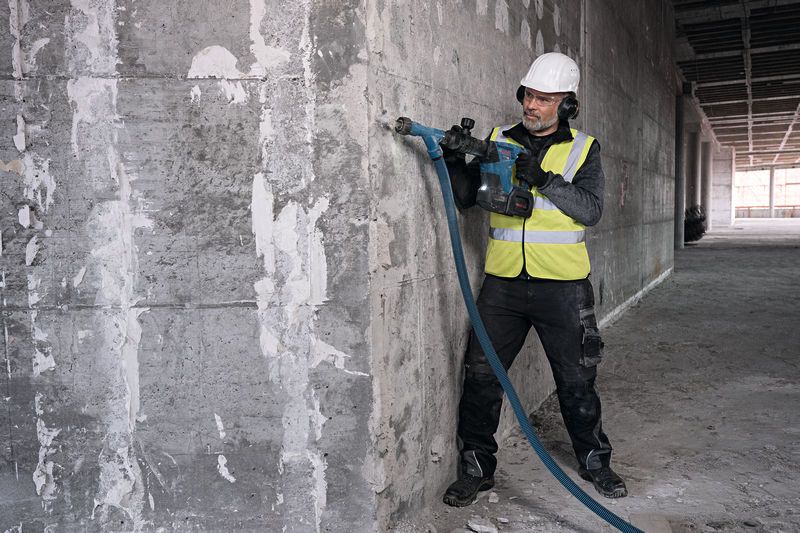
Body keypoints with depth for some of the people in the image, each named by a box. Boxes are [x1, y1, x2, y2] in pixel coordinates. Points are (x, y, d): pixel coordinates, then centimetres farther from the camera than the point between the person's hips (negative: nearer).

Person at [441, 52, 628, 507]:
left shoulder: (584, 149, 4)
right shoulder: (499, 140, 7)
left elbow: (591, 209, -9)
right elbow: (466, 197, 1)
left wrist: (544, 179, -20)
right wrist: (457, 159, -16)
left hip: (563, 286, -1)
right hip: (504, 282, 1)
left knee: (577, 380, 11)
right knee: (482, 375, 2)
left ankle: (595, 461, 33)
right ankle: (477, 467, 18)